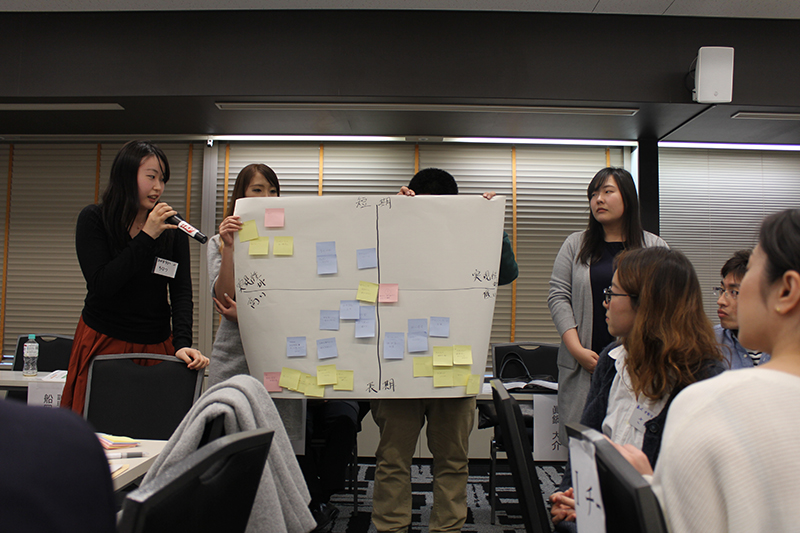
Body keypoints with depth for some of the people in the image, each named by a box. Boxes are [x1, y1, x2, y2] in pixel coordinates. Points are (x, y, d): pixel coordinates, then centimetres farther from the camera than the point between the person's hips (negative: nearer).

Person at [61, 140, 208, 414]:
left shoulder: (172, 225, 2)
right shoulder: (93, 219, -2)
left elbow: (181, 291, -4)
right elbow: (101, 284, -14)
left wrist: (182, 343, -19)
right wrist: (147, 237, -18)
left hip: (156, 346, 2)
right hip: (103, 342, -1)